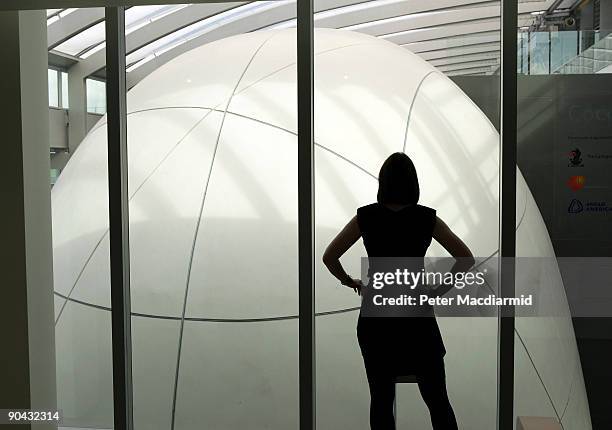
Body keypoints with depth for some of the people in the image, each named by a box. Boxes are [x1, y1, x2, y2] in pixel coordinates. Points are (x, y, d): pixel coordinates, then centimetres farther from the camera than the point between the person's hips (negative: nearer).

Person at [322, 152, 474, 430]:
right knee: (437, 400, 7)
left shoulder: (366, 216, -2)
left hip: (375, 317, 1)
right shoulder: (426, 218, -3)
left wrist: (349, 281, 13)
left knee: (381, 400, 10)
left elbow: (329, 257, 0)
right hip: (416, 316, -1)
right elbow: (466, 259, -3)